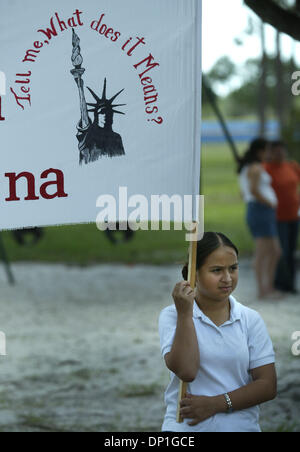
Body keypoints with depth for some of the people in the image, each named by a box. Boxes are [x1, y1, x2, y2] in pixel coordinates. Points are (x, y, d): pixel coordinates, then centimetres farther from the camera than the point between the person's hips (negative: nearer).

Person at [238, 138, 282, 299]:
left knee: (276, 252, 12)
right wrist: (270, 203, -11)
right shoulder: (256, 168, -10)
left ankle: (269, 287, 15)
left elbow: (245, 194, 26)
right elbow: (254, 190, -23)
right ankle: (262, 290, -6)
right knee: (263, 252, -8)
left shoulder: (246, 169, 20)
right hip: (262, 212, -10)